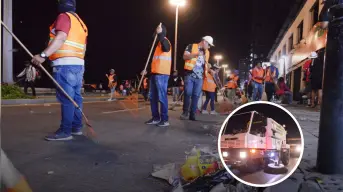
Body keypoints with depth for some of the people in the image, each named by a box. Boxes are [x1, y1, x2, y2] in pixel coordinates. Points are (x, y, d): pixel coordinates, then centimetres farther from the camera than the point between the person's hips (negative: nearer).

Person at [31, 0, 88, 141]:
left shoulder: (64, 16, -3)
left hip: (65, 64, -9)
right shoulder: (80, 23, 23)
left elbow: (61, 37, -20)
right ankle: (76, 127, 16)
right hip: (78, 64, 9)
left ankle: (65, 131, -8)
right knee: (75, 97, 10)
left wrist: (43, 55, -27)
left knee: (66, 98, -10)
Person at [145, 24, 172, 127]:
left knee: (162, 97, -9)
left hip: (162, 73, -10)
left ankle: (165, 120, -4)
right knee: (153, 97, 10)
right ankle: (156, 118, 16)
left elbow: (166, 48, -30)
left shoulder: (165, 41, -3)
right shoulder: (159, 42, 26)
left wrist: (160, 34, -29)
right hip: (155, 73, 10)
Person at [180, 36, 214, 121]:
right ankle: (185, 112, 6)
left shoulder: (207, 52, 20)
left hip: (199, 76, 5)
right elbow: (185, 57, -8)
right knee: (188, 93, -7)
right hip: (190, 74, -4)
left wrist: (207, 69, 13)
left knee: (196, 95, 0)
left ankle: (192, 114, 5)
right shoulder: (191, 46, 4)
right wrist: (196, 54, -19)